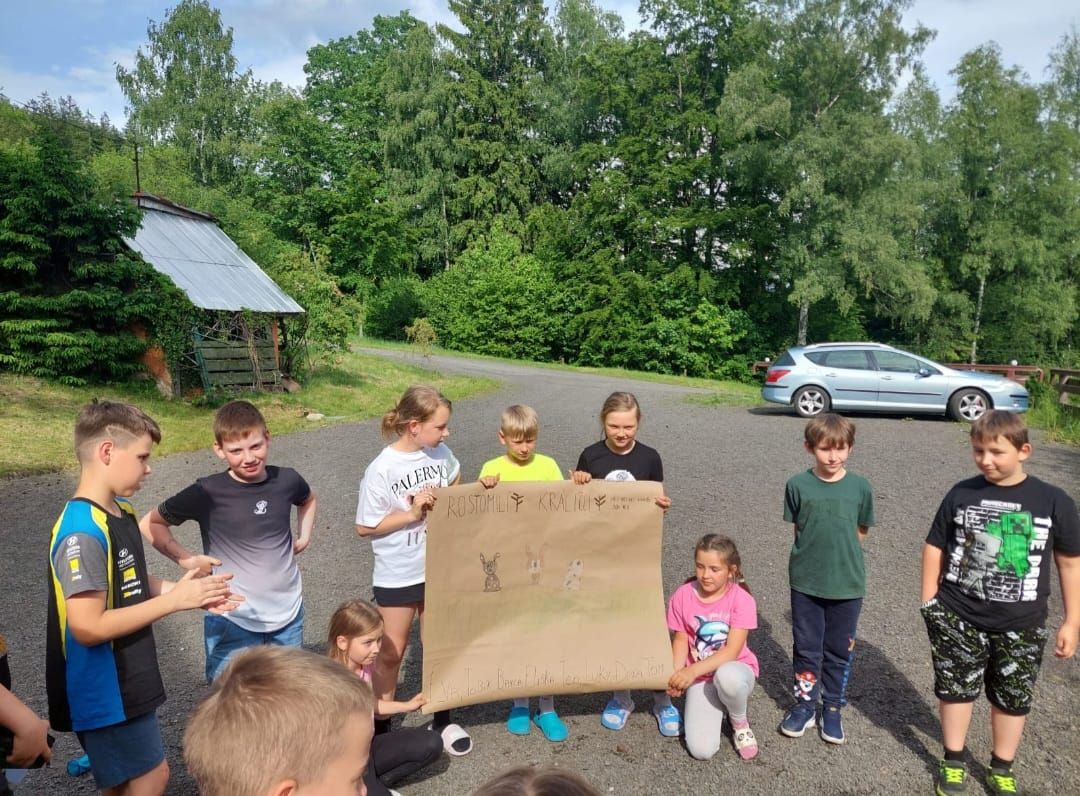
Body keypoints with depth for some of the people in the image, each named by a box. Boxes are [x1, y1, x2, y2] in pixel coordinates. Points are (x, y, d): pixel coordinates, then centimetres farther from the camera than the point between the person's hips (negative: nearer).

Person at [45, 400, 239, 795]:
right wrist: (174, 600, -23)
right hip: (105, 688, -9)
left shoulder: (121, 512, 3)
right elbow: (87, 628, -28)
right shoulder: (83, 532, -26)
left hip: (128, 679, 9)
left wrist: (188, 590, -1)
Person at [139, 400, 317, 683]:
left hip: (289, 614, 3)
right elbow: (150, 524, -2)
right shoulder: (208, 493, -15)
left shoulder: (287, 480, -6)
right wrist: (187, 559, -11)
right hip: (233, 620, -3)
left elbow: (308, 500, 19)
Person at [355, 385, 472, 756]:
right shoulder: (381, 470, -21)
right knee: (391, 653, 12)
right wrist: (412, 513, -22)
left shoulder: (440, 453, -7)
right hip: (397, 575, -4)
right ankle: (380, 727, 33)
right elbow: (365, 527, -14)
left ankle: (442, 720, 36)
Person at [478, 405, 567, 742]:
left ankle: (546, 708, 19)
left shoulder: (548, 465, -1)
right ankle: (520, 702, 28)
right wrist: (486, 489, -24)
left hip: (544, 562, 0)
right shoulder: (492, 469, -3)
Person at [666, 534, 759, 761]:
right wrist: (676, 675, -20)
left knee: (727, 676, -41)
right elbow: (681, 640, -1)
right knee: (701, 750, -19)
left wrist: (693, 670, -32)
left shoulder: (742, 599, -16)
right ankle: (716, 707, 15)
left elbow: (732, 651, -21)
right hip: (701, 678, 2)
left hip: (735, 670, -1)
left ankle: (739, 723, -5)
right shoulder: (682, 596, -9)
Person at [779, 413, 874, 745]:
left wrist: (839, 550, 5)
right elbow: (797, 529, 3)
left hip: (848, 583, 1)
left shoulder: (860, 487, -7)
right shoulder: (798, 485, -9)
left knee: (839, 650, 14)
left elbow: (861, 532, 5)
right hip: (805, 581, 0)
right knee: (806, 647, 12)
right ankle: (804, 704, 30)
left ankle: (832, 708, 32)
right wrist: (814, 552, 0)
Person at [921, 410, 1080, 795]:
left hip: (1020, 625, 0)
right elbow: (934, 546, 1)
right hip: (957, 616, 0)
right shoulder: (961, 494, -8)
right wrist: (929, 603, 0)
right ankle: (953, 760, 32)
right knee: (955, 688, 12)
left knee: (1012, 698, 15)